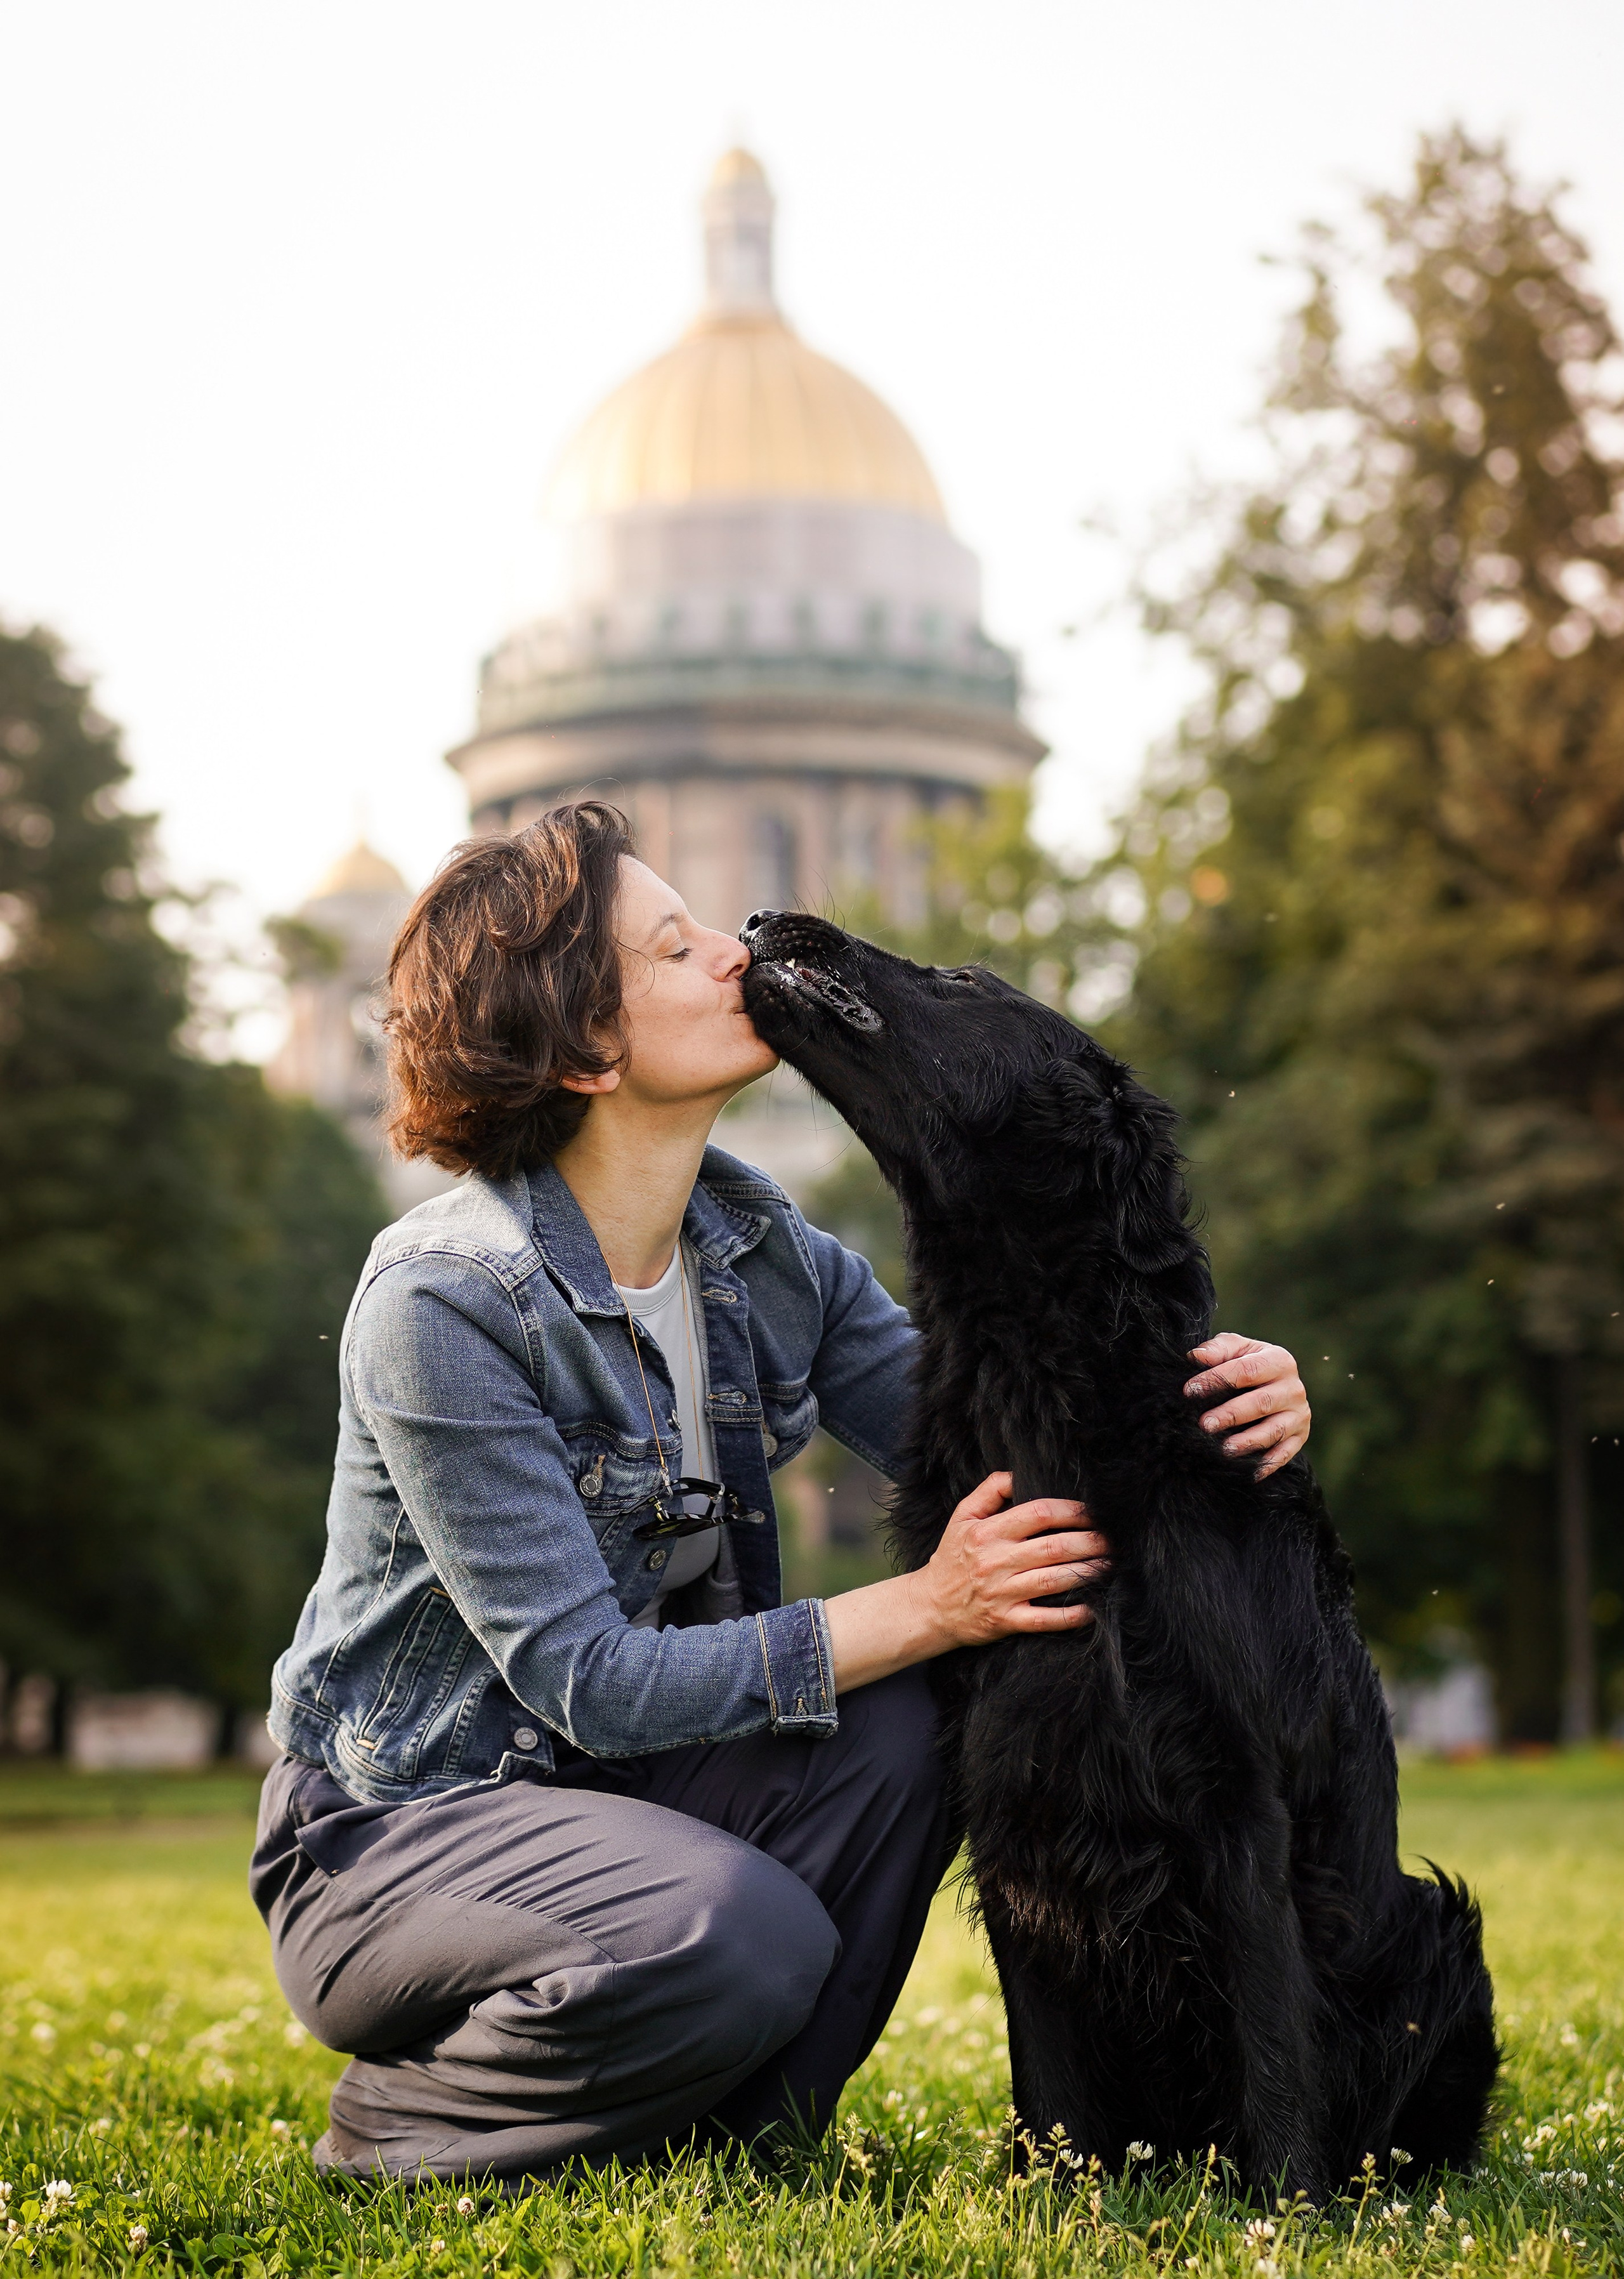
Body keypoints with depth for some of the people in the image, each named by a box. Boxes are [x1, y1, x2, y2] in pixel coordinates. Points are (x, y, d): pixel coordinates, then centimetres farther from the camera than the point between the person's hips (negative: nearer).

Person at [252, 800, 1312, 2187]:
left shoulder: (763, 1251, -2)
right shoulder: (439, 1305, -24)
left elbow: (994, 1472, -2)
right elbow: (588, 1680, -26)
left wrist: (1213, 1403, -22)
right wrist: (927, 1608, -29)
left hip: (627, 1789, 7)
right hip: (389, 1835, -7)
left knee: (921, 1716, -19)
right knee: (737, 1937, -33)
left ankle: (718, 2135, -3)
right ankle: (400, 2129, -5)